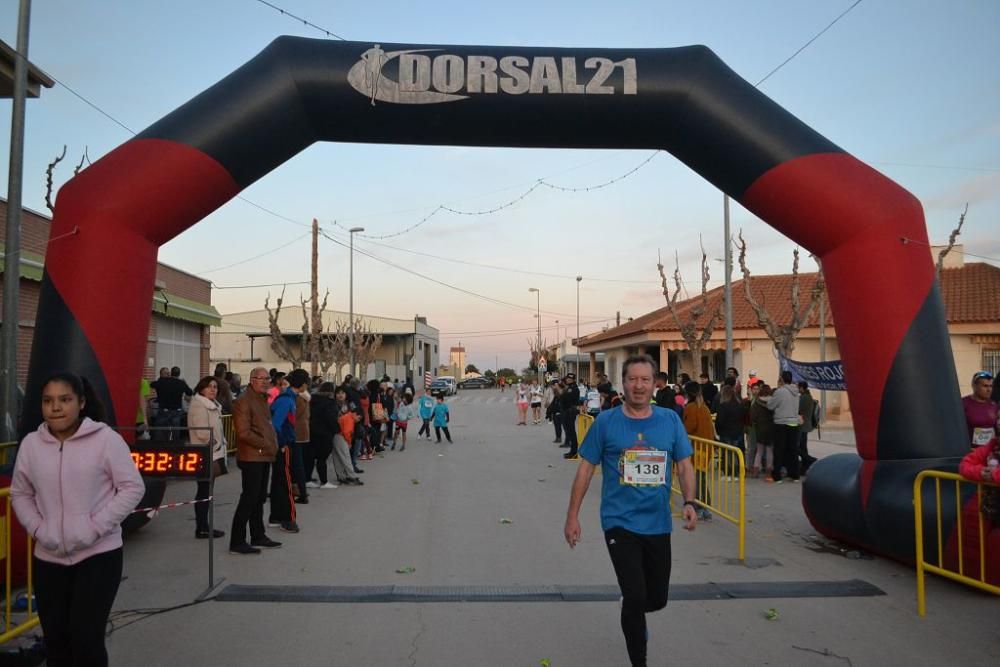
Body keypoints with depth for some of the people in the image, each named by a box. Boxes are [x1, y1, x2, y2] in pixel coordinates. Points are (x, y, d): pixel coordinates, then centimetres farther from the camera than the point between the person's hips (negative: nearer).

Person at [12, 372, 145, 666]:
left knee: (86, 638, -6)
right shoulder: (31, 444, 2)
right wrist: (38, 529, -3)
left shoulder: (106, 439, -11)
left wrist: (96, 527, -16)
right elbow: (20, 494, 12)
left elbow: (132, 488, -9)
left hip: (98, 555, -4)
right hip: (48, 559, 4)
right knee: (55, 641, 14)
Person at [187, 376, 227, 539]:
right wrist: (216, 443, -10)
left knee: (206, 491, 13)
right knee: (204, 491, -5)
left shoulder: (213, 405, 17)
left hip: (214, 454, 10)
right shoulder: (199, 406, -13)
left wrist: (221, 443, 10)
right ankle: (202, 529, 1)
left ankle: (203, 526, 19)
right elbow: (203, 433, -22)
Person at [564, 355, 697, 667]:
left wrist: (689, 502, -11)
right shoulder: (606, 421, -6)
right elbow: (585, 469, -1)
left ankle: (633, 615, 50)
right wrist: (572, 516, -2)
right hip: (620, 522, -3)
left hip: (658, 524, 3)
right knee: (636, 597, -8)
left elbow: (684, 465, 5)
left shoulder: (670, 420, 0)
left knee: (657, 599, 15)